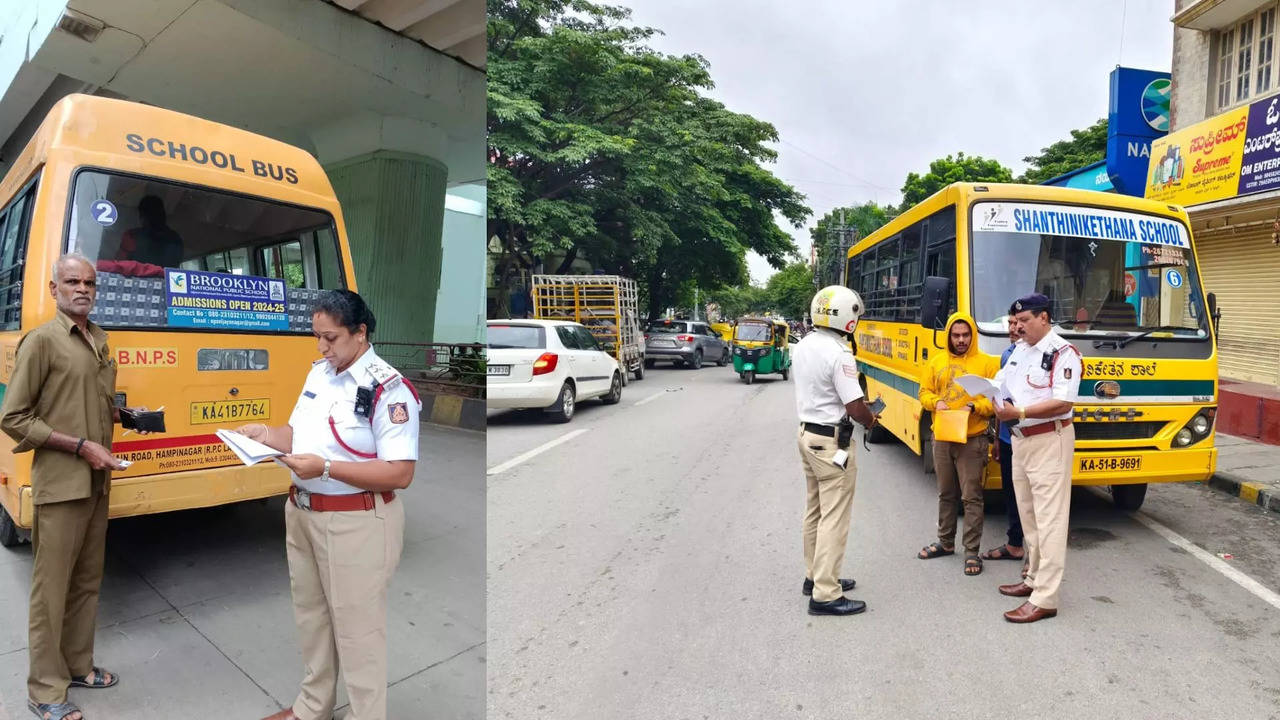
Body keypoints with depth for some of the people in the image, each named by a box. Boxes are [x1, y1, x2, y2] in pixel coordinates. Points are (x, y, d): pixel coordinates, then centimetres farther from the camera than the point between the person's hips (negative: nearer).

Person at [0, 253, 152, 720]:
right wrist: (80, 445, -16)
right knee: (52, 587, 3)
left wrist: (122, 415, 5)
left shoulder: (100, 342, 12)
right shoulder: (42, 340, -9)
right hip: (60, 486, -7)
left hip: (97, 484, 7)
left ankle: (78, 665, 30)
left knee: (88, 581, 16)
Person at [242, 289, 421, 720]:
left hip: (356, 524, -9)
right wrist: (265, 435, -4)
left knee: (357, 630, 6)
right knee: (310, 616, 24)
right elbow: (304, 435, 16)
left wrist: (326, 468, -29)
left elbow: (400, 473, -26)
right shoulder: (318, 373, 7)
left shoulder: (389, 389, -21)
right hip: (301, 513, 9)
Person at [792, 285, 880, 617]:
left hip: (807, 434, 9)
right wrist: (871, 419, 0)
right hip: (831, 443, -9)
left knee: (814, 511, 19)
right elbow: (854, 407, -20)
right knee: (834, 518, -2)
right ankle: (826, 595, 3)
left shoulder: (803, 345, 5)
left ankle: (815, 576, 31)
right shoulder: (838, 353, -21)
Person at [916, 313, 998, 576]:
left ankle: (972, 551, 9)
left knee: (972, 497, -1)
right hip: (942, 438, 4)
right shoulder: (936, 361, 7)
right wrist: (936, 402, -9)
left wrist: (974, 407, -21)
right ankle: (945, 542, 30)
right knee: (945, 494, 16)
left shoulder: (985, 363, -4)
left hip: (973, 440, -4)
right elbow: (924, 392, 11)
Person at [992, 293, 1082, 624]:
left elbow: (1063, 402, -21)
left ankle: (1044, 599, -2)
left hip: (1049, 441, -9)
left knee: (1049, 519, -5)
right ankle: (1034, 578, 31)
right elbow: (999, 383, 14)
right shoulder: (1020, 349, 12)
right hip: (1020, 440, 9)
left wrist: (1019, 412, -24)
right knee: (1028, 515, 17)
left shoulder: (1062, 353, -13)